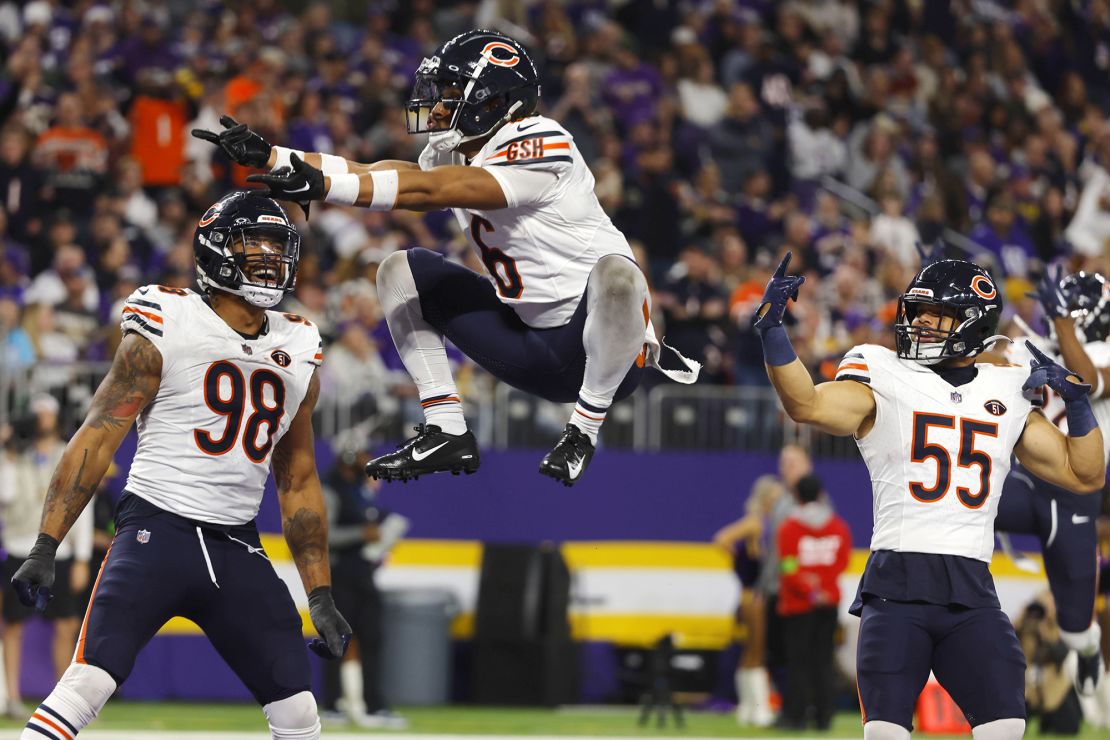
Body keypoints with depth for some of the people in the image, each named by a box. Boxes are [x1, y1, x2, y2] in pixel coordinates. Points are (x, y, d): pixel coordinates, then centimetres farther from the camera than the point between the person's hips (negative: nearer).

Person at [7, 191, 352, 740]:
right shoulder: (165, 329, -3)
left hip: (238, 550, 5)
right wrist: (44, 550, -13)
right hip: (157, 530, -5)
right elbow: (96, 440, -6)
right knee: (87, 684, -22)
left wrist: (321, 597, 16)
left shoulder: (298, 354, 14)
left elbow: (298, 484, 20)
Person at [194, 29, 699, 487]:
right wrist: (267, 157, -12)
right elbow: (385, 175, -4)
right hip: (530, 345, 8)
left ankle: (583, 432, -23)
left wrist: (322, 186, -35)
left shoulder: (541, 147, -21)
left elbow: (430, 190, -30)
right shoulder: (456, 154, 6)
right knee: (401, 273, 6)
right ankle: (446, 432, -1)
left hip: (597, 338, -8)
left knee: (614, 273, -40)